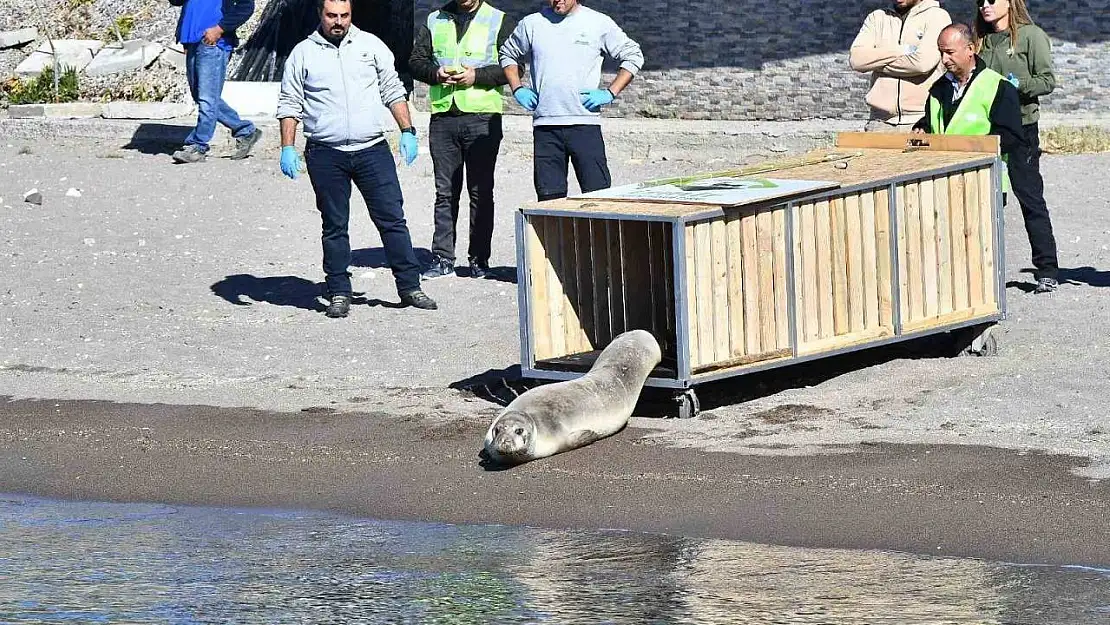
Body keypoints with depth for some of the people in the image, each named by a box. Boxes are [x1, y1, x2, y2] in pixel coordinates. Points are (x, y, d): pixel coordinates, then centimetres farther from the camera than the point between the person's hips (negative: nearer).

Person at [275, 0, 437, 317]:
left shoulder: (370, 45, 9)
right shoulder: (303, 54, 5)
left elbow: (393, 91, 14)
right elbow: (289, 105, 6)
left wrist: (407, 131, 6)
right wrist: (287, 148, -2)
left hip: (373, 149, 1)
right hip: (326, 154, -1)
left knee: (392, 218, -1)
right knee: (334, 226, 4)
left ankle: (410, 287, 4)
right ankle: (339, 294, 9)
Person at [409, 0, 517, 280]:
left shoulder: (501, 23, 3)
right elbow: (416, 61, 13)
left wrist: (477, 76, -14)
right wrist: (436, 73, -7)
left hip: (482, 118, -3)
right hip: (443, 118, 3)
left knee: (481, 191, 0)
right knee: (445, 191, 4)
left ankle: (479, 260, 5)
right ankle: (442, 258, 7)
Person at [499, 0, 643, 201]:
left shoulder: (599, 23, 4)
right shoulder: (531, 24, 10)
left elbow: (633, 56, 9)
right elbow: (508, 54, 26)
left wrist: (610, 93, -1)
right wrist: (518, 90, 11)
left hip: (585, 124, -2)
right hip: (545, 125, 2)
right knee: (549, 197, 1)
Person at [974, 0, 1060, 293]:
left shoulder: (1031, 36, -2)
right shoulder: (981, 40, 15)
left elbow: (1047, 81, -7)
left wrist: (1016, 85, -21)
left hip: (1021, 127, -6)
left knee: (1030, 199, -3)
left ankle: (1047, 271, 1)